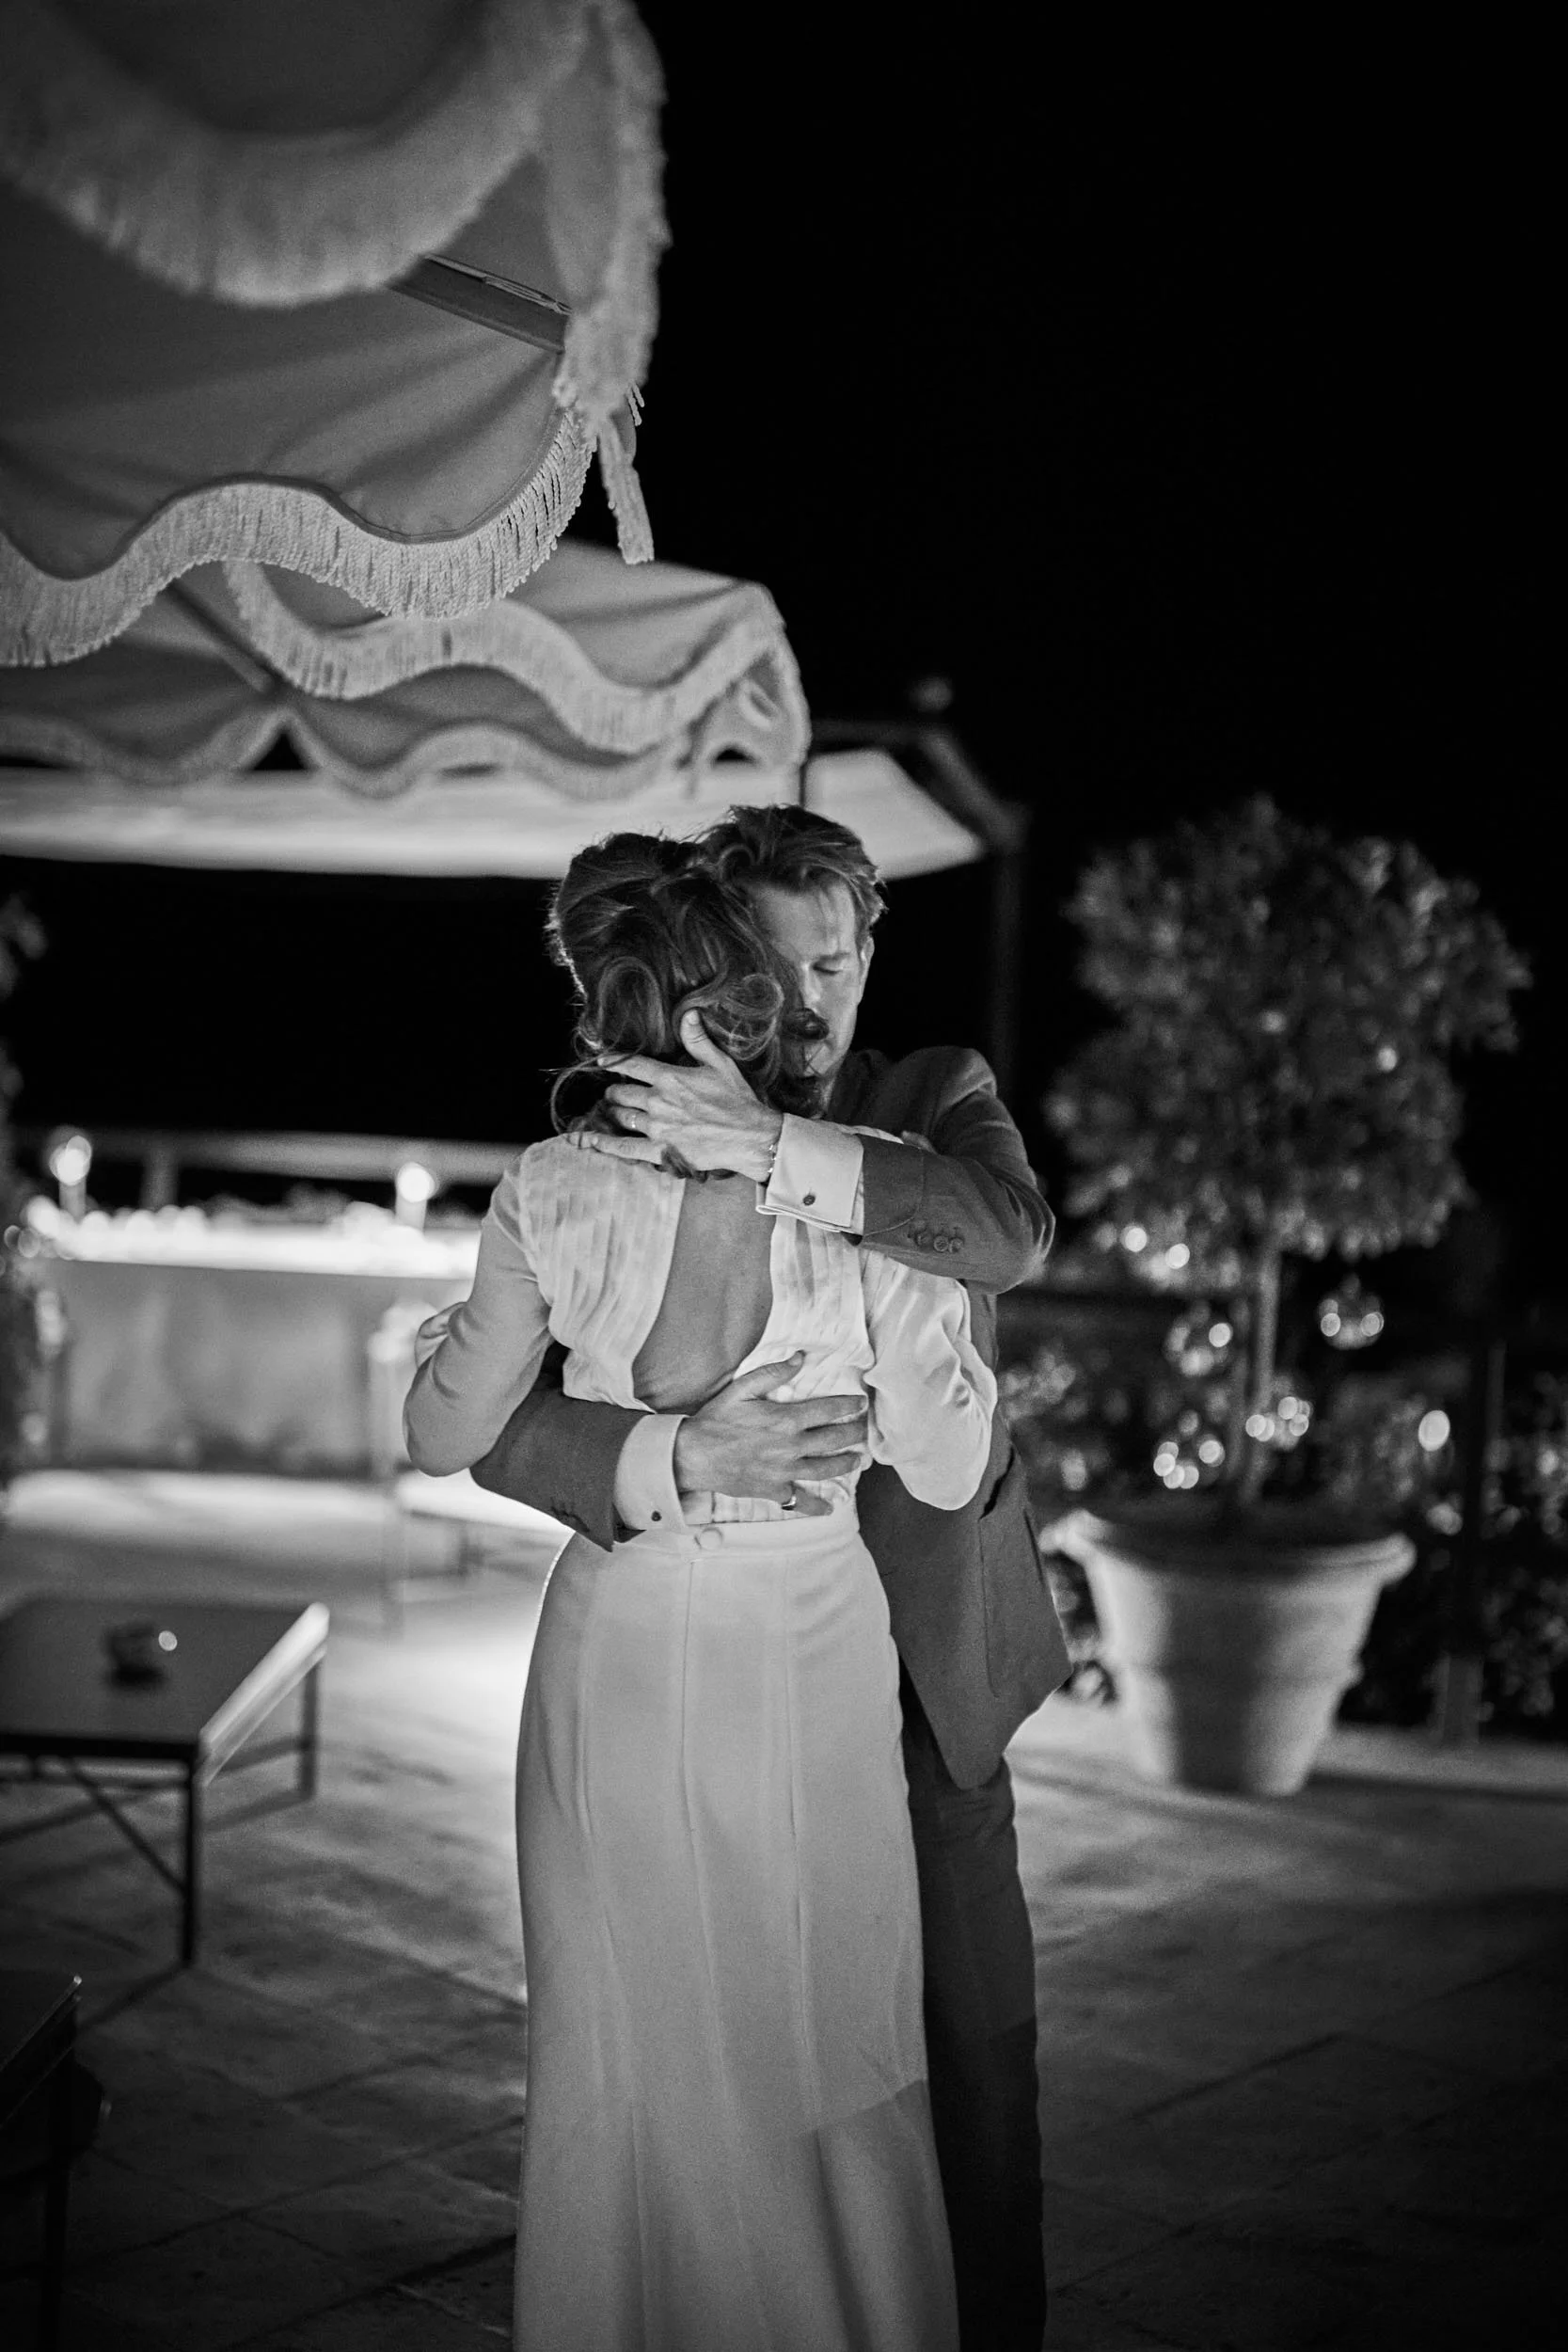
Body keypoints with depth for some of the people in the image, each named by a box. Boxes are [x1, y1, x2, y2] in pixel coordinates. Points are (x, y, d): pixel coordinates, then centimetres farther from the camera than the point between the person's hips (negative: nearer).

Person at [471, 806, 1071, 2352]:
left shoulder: (936, 1099, 2)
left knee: (970, 2039, 9)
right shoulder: (620, 1155, -2)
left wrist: (781, 1151, -32)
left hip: (927, 1660, 1)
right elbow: (501, 1426, -11)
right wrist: (683, 1455, -30)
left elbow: (1014, 1232, -21)